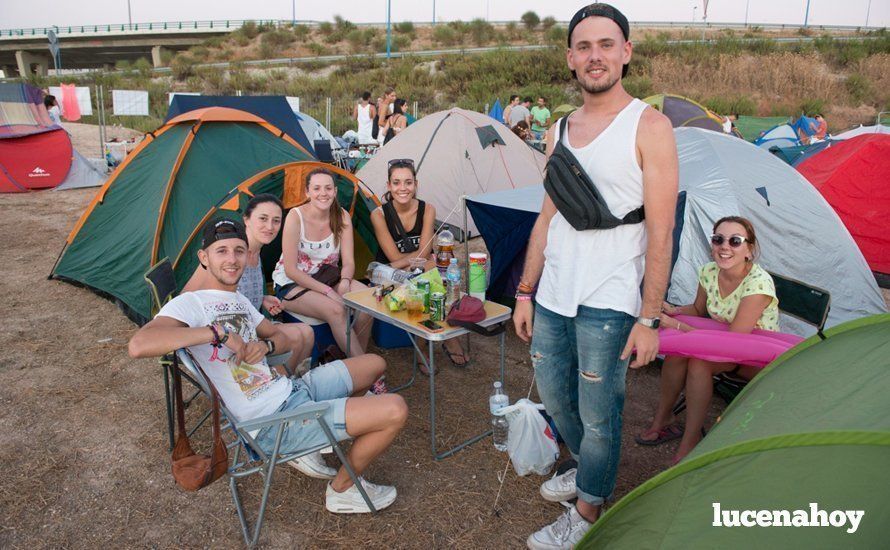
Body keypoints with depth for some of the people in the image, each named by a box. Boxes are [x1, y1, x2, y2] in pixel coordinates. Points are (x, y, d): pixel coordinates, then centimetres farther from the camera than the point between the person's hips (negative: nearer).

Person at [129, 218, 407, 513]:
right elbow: (139, 345, -33)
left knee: (374, 364, 24)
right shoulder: (189, 304, -14)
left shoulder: (238, 299, 14)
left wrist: (265, 345, -1)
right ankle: (343, 489, 8)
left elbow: (279, 336, 24)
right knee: (394, 410, -19)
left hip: (291, 388, 9)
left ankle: (310, 446, 23)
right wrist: (218, 332, -29)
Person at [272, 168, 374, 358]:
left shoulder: (342, 217, -5)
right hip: (291, 285, -5)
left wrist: (344, 283, -26)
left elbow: (348, 262, -4)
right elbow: (291, 270, -18)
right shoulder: (296, 217, -18)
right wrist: (329, 291, -24)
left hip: (327, 278, 5)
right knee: (335, 310, -31)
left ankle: (353, 359, -6)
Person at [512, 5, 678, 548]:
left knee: (599, 415, 5)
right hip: (553, 297, 7)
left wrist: (649, 318, -14)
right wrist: (525, 291, 13)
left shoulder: (649, 127, -9)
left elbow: (660, 232, -12)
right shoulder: (559, 131, 10)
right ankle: (588, 471, 44)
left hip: (607, 303, -6)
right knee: (553, 394, 19)